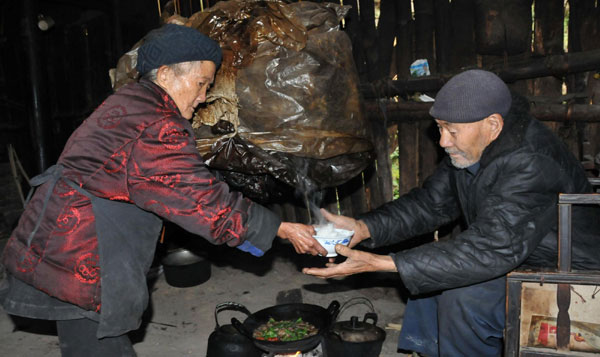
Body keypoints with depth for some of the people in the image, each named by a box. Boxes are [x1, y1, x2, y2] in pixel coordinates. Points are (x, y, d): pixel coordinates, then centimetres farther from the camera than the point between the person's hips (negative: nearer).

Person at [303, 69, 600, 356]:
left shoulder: (532, 164, -32)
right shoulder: (470, 150, -4)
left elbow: (492, 249, -38)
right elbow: (429, 202, 1)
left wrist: (379, 264, -42)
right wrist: (363, 227, -14)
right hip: (519, 257, 9)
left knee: (463, 297, -27)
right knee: (427, 266, 8)